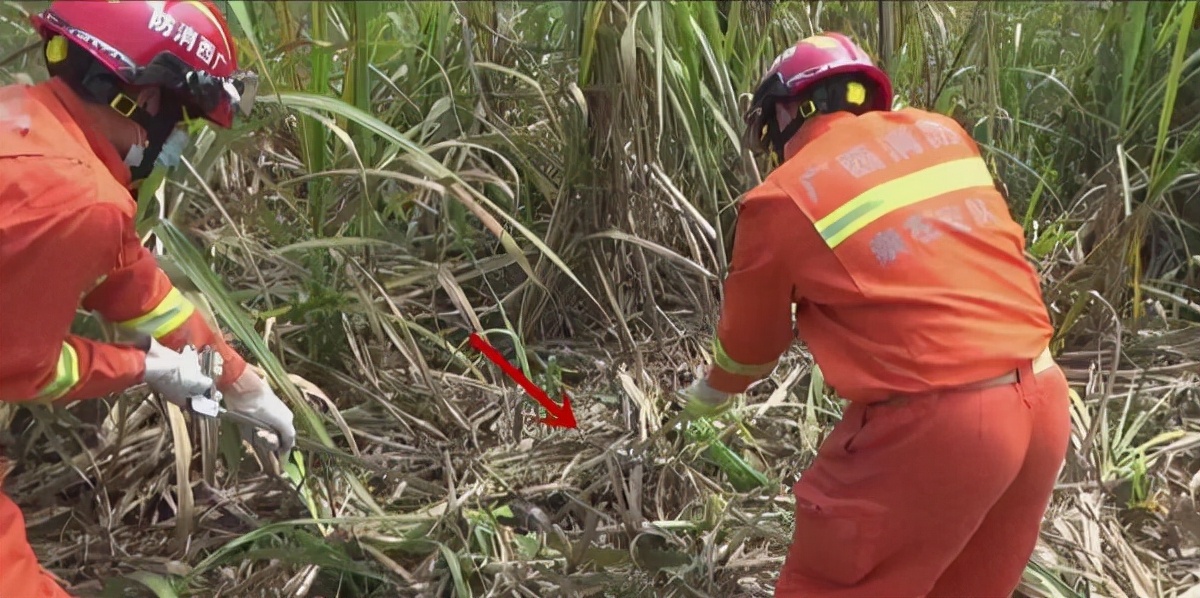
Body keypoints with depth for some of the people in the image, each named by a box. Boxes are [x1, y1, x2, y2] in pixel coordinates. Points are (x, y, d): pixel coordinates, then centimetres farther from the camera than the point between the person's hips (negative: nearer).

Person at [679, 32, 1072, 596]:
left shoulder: (781, 198, -6)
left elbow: (751, 339, 9)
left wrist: (710, 392, 30)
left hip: (931, 426, -6)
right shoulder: (941, 133, 8)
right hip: (1045, 400, 7)